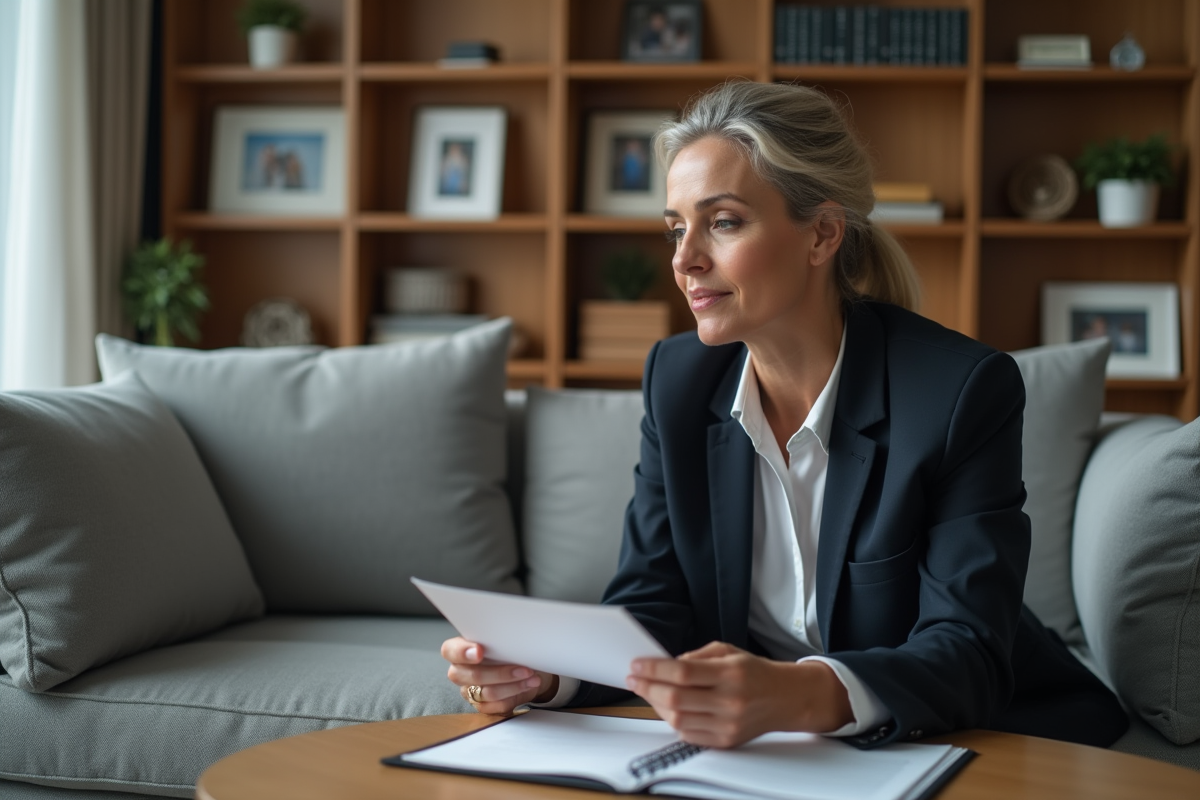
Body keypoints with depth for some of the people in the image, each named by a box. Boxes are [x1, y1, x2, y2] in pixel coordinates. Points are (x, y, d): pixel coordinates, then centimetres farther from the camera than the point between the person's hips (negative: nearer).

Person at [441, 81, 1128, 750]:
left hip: (980, 737, -2)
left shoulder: (966, 390, -17)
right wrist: (547, 667, -24)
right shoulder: (678, 379, -2)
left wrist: (807, 695, -42)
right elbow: (654, 608, -3)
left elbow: (967, 655, -23)